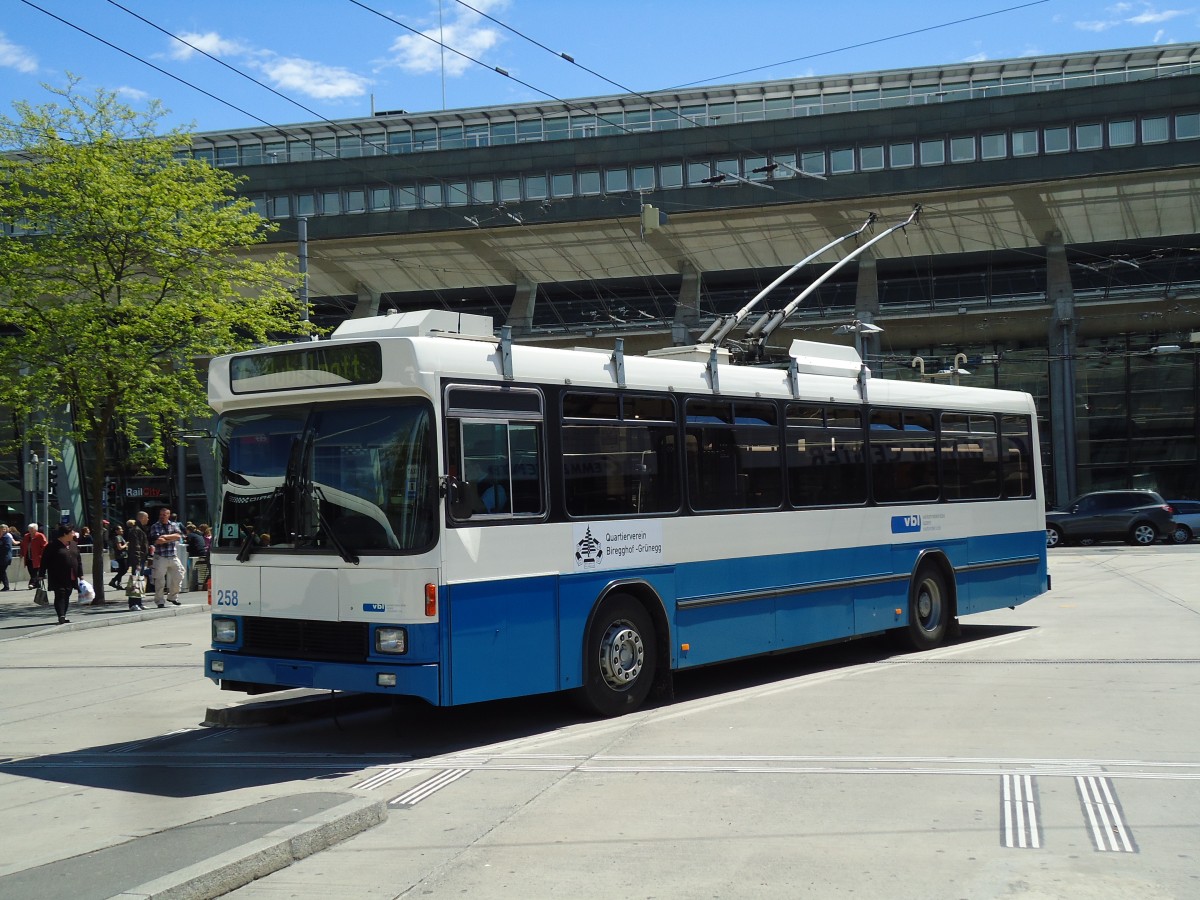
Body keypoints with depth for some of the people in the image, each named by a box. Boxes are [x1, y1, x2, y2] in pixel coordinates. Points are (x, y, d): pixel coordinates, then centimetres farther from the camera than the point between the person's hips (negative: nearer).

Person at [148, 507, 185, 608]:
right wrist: (172, 538, -7)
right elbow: (158, 541, -13)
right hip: (160, 557, -4)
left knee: (178, 576, 5)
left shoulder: (174, 525, 11)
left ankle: (172, 596, 22)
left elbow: (178, 536, -6)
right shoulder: (155, 527, 0)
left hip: (173, 556, 4)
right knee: (159, 580, -3)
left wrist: (165, 536, -14)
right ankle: (159, 601, 5)